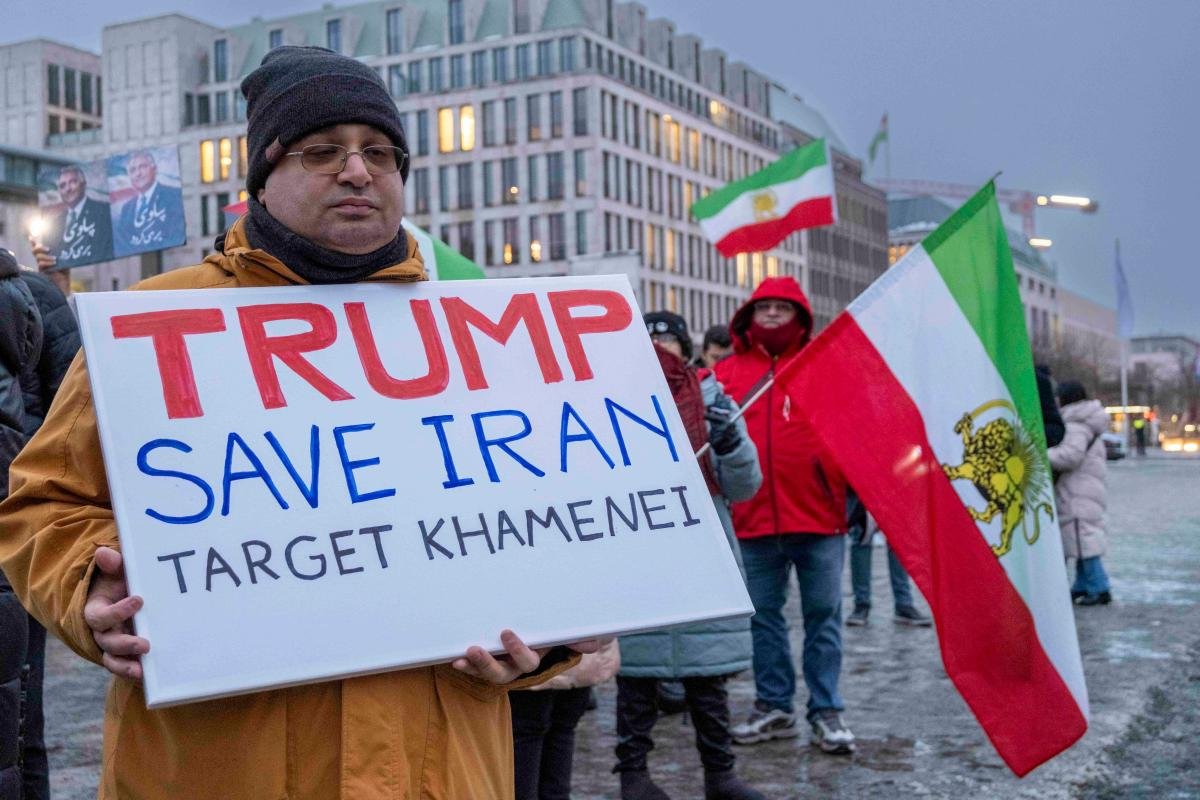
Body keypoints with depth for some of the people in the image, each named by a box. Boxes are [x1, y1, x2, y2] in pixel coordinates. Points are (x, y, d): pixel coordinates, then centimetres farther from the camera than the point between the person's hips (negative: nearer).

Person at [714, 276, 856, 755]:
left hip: (819, 517, -2)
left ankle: (826, 712, 13)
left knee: (823, 616, 5)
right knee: (764, 617, 10)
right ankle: (773, 706, 22)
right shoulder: (727, 373, 6)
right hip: (754, 520, 2)